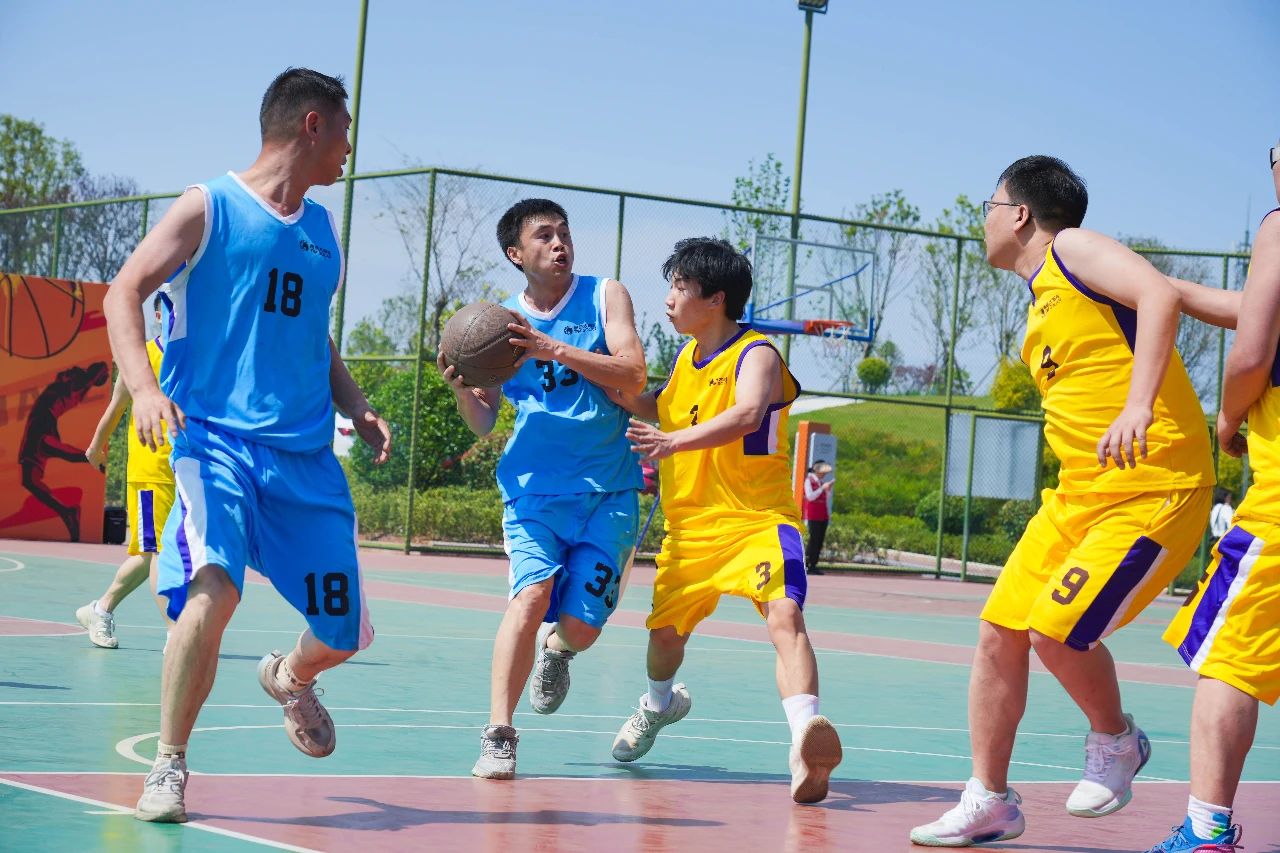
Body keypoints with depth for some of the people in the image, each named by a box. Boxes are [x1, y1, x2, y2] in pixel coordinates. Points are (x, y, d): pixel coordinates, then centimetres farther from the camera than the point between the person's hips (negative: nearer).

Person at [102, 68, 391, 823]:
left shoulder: (322, 229, 18)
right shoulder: (208, 207, -1)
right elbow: (125, 292, -7)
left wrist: (357, 406, 12)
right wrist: (144, 387, -24)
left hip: (307, 455, 6)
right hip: (217, 438, -6)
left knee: (346, 631, 5)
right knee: (214, 590, -28)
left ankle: (288, 678, 42)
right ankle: (169, 767, -12)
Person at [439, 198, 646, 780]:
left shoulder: (604, 296, 3)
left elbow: (633, 375, -12)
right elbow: (483, 422, 8)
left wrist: (551, 348, -21)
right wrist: (460, 388, -14)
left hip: (608, 491, 0)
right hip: (533, 488, 0)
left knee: (582, 627, -6)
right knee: (531, 595, -23)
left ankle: (556, 649, 33)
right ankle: (498, 736, -16)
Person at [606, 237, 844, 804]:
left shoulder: (756, 354, -14)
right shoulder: (688, 355, 11)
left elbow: (746, 415, -35)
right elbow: (658, 409, 30)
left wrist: (674, 441, -47)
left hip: (758, 518, -8)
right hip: (691, 523, 8)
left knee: (784, 614, -29)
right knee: (665, 627, 19)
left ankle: (806, 745, -44)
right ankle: (660, 704, 52)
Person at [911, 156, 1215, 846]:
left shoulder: (1071, 248, -6)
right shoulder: (1041, 304, 21)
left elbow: (1160, 295, -23)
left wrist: (1138, 406, -32)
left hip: (1151, 487, -9)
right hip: (1078, 490, 9)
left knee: (1057, 632, -18)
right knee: (1000, 633, 3)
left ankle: (1115, 741, 10)